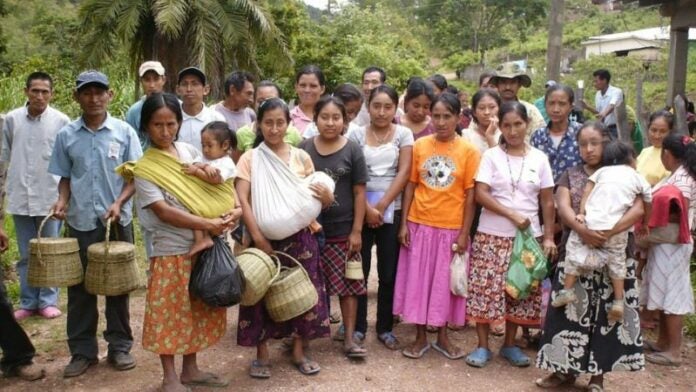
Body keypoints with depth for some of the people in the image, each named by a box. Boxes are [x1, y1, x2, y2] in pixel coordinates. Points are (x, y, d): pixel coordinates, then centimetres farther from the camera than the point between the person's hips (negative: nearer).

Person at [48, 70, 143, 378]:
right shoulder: (66, 135, 3)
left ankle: (120, 346, 21)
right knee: (80, 286, 7)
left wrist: (119, 202, -16)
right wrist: (62, 200, -8)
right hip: (81, 220, 2)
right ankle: (82, 351, 19)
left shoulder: (124, 131, -2)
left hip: (118, 220, -1)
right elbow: (65, 177, 10)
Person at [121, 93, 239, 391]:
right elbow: (164, 212, -17)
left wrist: (235, 208, -7)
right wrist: (207, 224, -23)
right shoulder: (144, 169, -10)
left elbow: (216, 185, 13)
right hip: (171, 251, -5)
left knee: (199, 311, 14)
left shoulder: (189, 151, 6)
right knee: (170, 314, 4)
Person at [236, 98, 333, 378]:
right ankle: (262, 354, 18)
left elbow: (313, 196, 11)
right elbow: (242, 199, -10)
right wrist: (257, 235, -20)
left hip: (299, 236, 2)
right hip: (265, 236, -2)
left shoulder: (301, 157, 6)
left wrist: (326, 198, -13)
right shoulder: (250, 158, -1)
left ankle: (299, 351, 22)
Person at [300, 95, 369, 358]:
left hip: (342, 230, -1)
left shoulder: (352, 150, -2)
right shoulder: (304, 148, 2)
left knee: (348, 284, 5)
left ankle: (349, 339, 15)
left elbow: (359, 193, -2)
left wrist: (356, 230, -5)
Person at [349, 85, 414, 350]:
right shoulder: (357, 135, 3)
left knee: (388, 272, 6)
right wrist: (368, 208, -13)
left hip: (391, 210, 0)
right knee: (359, 269, 4)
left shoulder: (403, 134, 3)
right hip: (360, 209, 0)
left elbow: (404, 173, -5)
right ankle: (358, 327, 16)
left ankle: (385, 328, 18)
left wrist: (382, 206, -11)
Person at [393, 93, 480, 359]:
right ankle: (420, 337, 23)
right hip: (419, 225, 2)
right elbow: (410, 185, 3)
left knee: (445, 282, 10)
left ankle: (442, 337, 26)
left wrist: (464, 233, -7)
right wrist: (404, 223, -1)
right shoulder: (420, 145, 0)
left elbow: (470, 195, -4)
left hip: (451, 228, -1)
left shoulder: (469, 151, -5)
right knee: (417, 280, 8)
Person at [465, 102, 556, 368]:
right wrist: (512, 215, -16)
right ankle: (482, 346, 12)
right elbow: (481, 195, -10)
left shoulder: (539, 158, 5)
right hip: (492, 235, -2)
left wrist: (548, 236, 0)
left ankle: (510, 344, 23)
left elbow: (547, 201, 6)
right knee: (486, 288, -2)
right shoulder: (491, 156, -1)